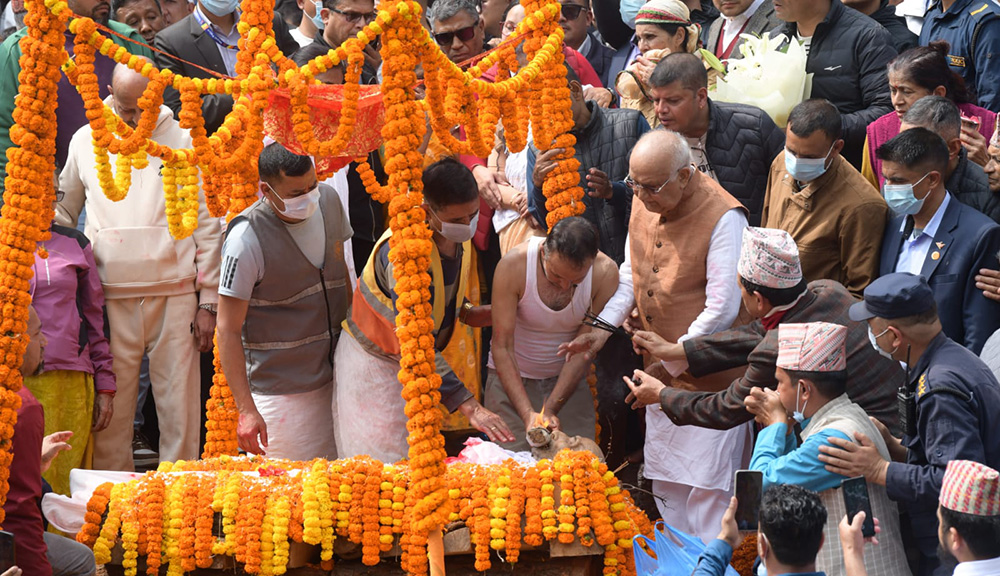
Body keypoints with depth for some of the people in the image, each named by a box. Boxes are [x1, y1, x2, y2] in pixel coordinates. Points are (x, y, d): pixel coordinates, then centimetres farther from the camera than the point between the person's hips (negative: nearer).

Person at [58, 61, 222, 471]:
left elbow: (207, 226, 6)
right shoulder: (85, 142, 9)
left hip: (175, 296, -1)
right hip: (110, 298, 1)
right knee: (110, 411, 1)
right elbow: (63, 212, 22)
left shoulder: (183, 142, 5)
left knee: (180, 408, 0)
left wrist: (208, 302, 2)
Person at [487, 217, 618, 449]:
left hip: (569, 378, 1)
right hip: (512, 377, -1)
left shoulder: (605, 273, -20)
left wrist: (550, 410, -22)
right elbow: (502, 347, -21)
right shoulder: (513, 265, -23)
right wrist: (527, 414, -30)